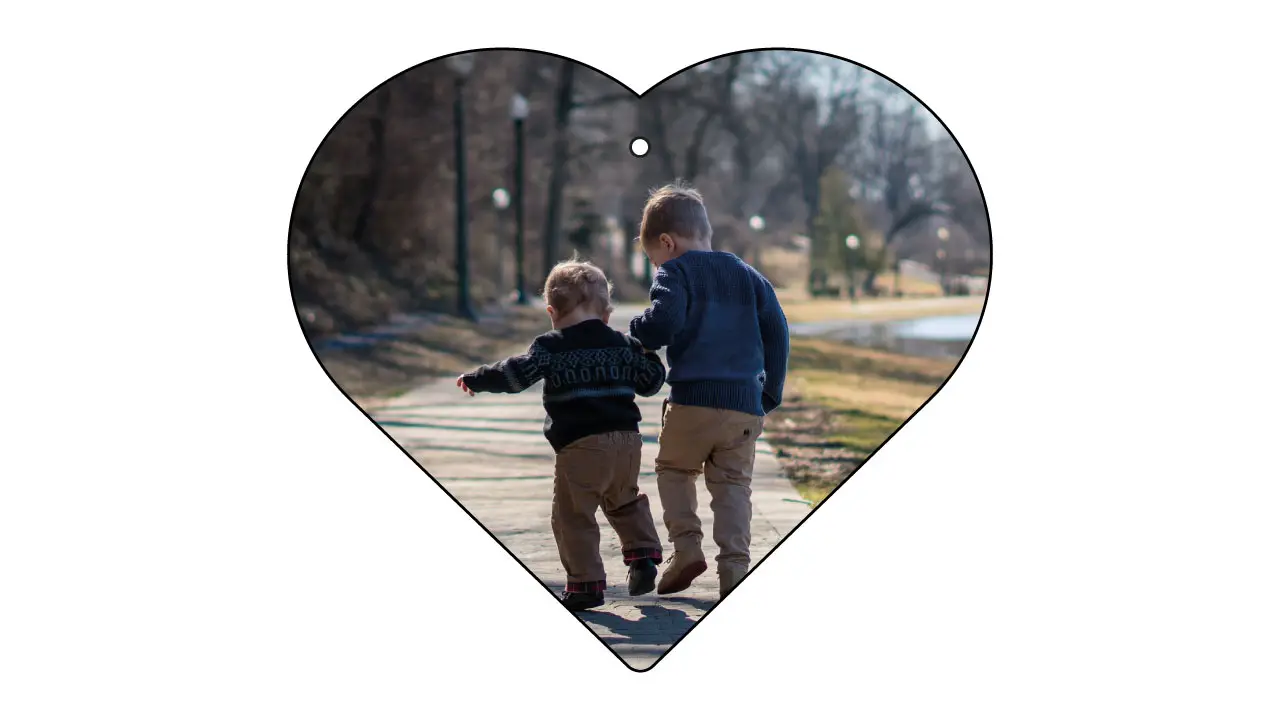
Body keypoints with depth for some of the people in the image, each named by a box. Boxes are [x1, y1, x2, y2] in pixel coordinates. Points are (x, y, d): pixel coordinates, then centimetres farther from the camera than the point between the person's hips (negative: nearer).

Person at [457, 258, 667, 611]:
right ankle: (643, 554, 18)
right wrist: (648, 354, 38)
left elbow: (517, 374, -11)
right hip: (626, 439, 6)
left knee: (573, 515, 2)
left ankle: (586, 584, 0)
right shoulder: (624, 345, 12)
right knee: (625, 502, 28)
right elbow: (650, 382, 19)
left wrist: (475, 379, 1)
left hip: (580, 446, -6)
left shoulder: (551, 347, -2)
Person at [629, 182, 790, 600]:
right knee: (734, 485, 9)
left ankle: (686, 547, 3)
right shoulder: (748, 276, 18)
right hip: (746, 404, 4)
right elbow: (777, 333, 14)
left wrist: (636, 336, 4)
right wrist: (771, 393, 19)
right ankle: (734, 567, -2)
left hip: (692, 399, -4)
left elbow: (663, 324, -17)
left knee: (674, 468, 17)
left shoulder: (675, 272, 1)